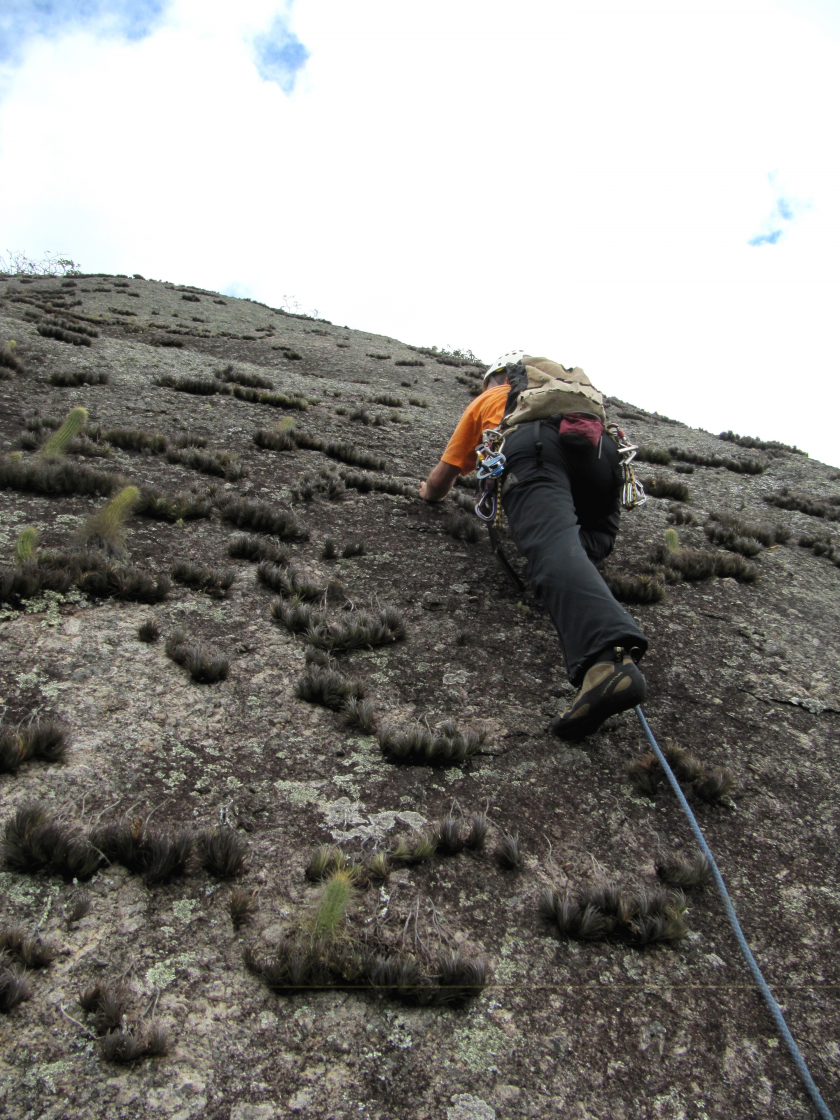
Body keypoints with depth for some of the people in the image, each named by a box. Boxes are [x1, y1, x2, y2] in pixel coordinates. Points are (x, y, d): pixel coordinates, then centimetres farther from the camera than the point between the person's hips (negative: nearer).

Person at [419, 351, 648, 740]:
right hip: (600, 446, 5)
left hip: (536, 444, -4)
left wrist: (429, 491, 60)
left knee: (553, 545, -26)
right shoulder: (572, 383, 47)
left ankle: (609, 656, -52)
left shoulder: (488, 399, 38)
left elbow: (438, 484, 38)